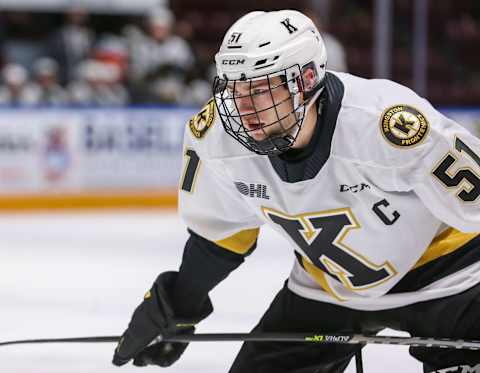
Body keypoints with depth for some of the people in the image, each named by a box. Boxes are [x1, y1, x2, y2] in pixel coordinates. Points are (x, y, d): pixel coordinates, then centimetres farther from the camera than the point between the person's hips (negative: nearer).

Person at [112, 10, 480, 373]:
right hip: (327, 286, 5)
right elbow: (217, 229, 3)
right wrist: (175, 307, 10)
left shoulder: (387, 122, -36)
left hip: (441, 271, -5)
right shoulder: (214, 134, -18)